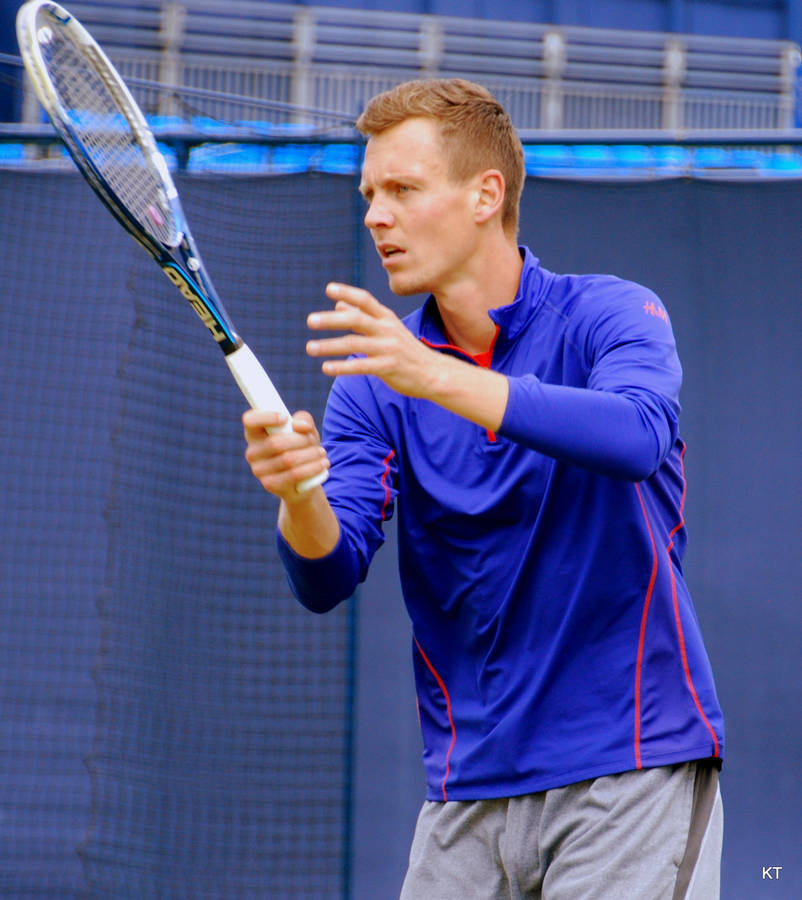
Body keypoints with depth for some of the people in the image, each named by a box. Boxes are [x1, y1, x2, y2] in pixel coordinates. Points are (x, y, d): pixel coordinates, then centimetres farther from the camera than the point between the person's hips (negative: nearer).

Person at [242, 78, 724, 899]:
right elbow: (327, 579, -5)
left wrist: (432, 375, -35)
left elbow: (636, 438, -28)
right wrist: (299, 495, -28)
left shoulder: (611, 316, -5)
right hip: (469, 792, 4)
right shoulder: (373, 377, 6)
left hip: (629, 772, -4)